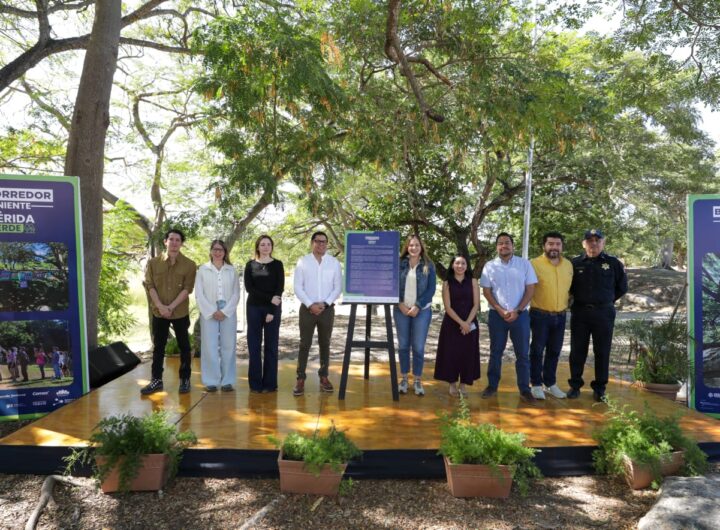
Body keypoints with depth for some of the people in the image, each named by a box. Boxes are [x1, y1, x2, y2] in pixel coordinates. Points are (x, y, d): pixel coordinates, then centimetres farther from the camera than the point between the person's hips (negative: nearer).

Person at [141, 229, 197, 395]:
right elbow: (150, 286, -3)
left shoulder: (189, 265, -4)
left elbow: (187, 289, -10)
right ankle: (156, 380, 19)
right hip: (158, 312, 2)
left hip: (180, 312, -2)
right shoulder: (153, 263, 2)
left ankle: (185, 379, 17)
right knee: (158, 347, 10)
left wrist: (171, 307, -17)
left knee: (184, 346, 6)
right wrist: (161, 306, -15)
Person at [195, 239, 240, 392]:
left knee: (228, 346, 1)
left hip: (228, 312, 1)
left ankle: (227, 381, 9)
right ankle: (211, 381, 7)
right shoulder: (203, 269, 5)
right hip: (209, 313, -1)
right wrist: (212, 312, -9)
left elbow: (236, 294, 4)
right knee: (209, 346, -1)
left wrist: (225, 311, -8)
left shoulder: (232, 270, 7)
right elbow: (199, 294, 0)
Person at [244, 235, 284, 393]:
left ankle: (269, 383, 9)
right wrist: (269, 298, -16)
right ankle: (255, 383, 11)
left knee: (271, 345, 2)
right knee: (254, 345, 2)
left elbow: (280, 288, -4)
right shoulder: (250, 265, 5)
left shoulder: (277, 264, 3)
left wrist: (272, 311, -13)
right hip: (254, 308, 1)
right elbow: (248, 287, -4)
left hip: (273, 308, -1)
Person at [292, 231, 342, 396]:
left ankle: (324, 377, 19)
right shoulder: (303, 261, 0)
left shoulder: (334, 262, 3)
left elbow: (338, 287, 1)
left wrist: (324, 304, -10)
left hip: (327, 309, 1)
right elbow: (297, 286, -3)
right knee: (304, 344, 1)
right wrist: (310, 305, -12)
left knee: (325, 344, 9)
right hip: (307, 308, -1)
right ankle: (300, 379, 6)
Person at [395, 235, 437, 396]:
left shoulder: (428, 265, 1)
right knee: (403, 345, 7)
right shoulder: (399, 264, 3)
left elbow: (431, 289, -3)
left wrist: (417, 306, -11)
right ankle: (404, 378, 19)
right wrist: (400, 304, -10)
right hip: (401, 310, 1)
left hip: (422, 310, -1)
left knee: (418, 347, -1)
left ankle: (417, 380, 12)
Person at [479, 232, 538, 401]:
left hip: (520, 315, 0)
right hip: (497, 315, 1)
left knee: (522, 354, 4)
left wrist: (517, 311, -10)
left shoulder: (524, 264, 0)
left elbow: (530, 290, -1)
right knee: (495, 352, 9)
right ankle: (492, 386, 19)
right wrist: (501, 311, -9)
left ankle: (524, 389, 13)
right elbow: (486, 292, 2)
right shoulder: (489, 266, 2)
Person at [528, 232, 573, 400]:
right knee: (537, 350, 2)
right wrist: (534, 303, -8)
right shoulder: (534, 264, -11)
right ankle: (536, 384, 13)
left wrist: (566, 304, 16)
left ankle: (550, 383, 25)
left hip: (560, 316, 5)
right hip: (540, 315, -5)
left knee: (554, 351, 13)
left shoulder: (569, 265, 7)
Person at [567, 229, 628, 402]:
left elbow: (622, 287, 10)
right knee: (577, 351, 6)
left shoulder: (613, 263, 1)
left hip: (603, 313, 0)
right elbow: (569, 286, 14)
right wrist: (580, 299, 8)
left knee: (602, 352, 5)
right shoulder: (575, 263, 1)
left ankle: (599, 388, 16)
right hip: (580, 312, 1)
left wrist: (607, 301, 9)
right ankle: (575, 385, 16)